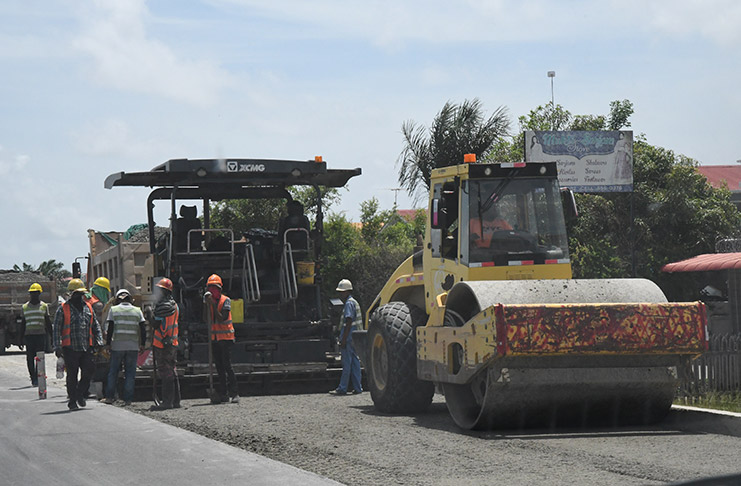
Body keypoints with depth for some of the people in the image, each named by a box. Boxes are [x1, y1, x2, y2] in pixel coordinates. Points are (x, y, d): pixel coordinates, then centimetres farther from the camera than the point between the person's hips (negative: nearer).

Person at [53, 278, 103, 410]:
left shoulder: (88, 308, 15)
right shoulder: (63, 309, 2)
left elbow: (95, 326, 19)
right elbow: (56, 329, 0)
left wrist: (99, 342, 7)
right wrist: (57, 347, -8)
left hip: (86, 348, 3)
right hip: (70, 349, -3)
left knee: (89, 370, -4)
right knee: (72, 375, 0)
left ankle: (80, 393, 18)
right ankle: (72, 401, 11)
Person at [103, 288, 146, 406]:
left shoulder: (113, 310, 1)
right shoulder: (137, 310, 6)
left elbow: (110, 329, -4)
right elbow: (143, 330, 5)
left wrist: (107, 343, 2)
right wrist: (142, 344, 12)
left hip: (117, 346, -1)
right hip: (133, 346, 1)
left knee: (113, 371, 9)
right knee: (130, 373, 5)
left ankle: (109, 397, 10)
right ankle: (128, 399, 2)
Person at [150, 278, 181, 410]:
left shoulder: (164, 306, -16)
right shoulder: (174, 305, 14)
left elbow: (156, 325, -14)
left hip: (162, 344, -9)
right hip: (172, 343, 9)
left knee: (165, 373, -8)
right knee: (172, 372, 14)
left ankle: (167, 402, -10)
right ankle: (176, 401, 18)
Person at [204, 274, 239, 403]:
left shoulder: (225, 300, -7)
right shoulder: (209, 300, 9)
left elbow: (222, 318, -18)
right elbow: (207, 319, 1)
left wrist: (213, 304, -22)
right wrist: (206, 303, -8)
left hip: (226, 337, -6)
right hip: (214, 338, 6)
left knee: (227, 365, -12)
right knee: (219, 367, 6)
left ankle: (234, 393, -10)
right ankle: (223, 394, 8)